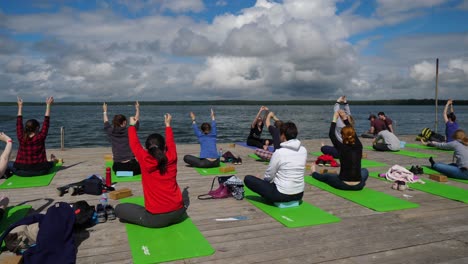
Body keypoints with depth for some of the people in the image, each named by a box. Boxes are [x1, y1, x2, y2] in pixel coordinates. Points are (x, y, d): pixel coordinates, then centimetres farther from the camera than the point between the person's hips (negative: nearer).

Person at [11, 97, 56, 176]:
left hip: (20, 171, 2)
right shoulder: (40, 138, -14)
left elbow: (19, 124, 7)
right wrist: (48, 105, -2)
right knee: (50, 163, 37)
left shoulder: (21, 138, -6)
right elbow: (46, 123, -8)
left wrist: (20, 106, 16)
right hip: (38, 171, -1)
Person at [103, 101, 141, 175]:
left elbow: (106, 123, 21)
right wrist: (137, 109, 27)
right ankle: (131, 172, 12)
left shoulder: (111, 133, -1)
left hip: (117, 167, 5)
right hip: (131, 165, -5)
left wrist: (105, 111, 37)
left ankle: (121, 173, 18)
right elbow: (136, 121, 13)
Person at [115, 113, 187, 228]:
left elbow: (134, 144, 7)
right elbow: (171, 143, 18)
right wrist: (168, 124, 33)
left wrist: (132, 126, 24)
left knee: (119, 208, 11)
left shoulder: (145, 161, -10)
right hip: (178, 214, 5)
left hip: (156, 218, -5)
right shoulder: (171, 159, -2)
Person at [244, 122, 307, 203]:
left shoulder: (279, 152, -19)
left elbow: (268, 176, -9)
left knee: (247, 178, 3)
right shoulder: (304, 150, -3)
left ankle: (272, 198, 7)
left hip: (282, 195, -7)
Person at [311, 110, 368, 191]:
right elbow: (353, 133, 12)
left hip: (343, 185, -2)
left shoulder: (342, 148, -14)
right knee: (365, 171, 36)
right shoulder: (358, 147, -5)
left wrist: (335, 118, 7)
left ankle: (314, 173, 58)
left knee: (326, 176, 30)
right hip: (359, 186, 3)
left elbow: (331, 134, -1)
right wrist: (345, 118, 16)